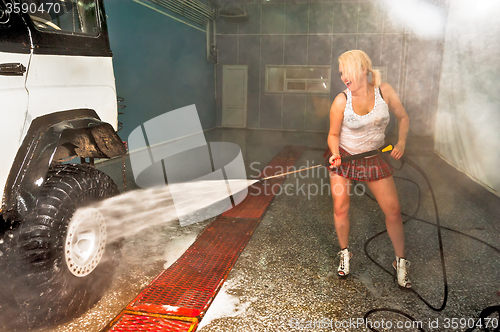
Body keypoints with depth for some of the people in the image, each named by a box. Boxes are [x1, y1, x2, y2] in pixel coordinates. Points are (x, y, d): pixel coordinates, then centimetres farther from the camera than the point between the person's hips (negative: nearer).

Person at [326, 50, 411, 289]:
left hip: (375, 158, 1)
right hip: (344, 157, -1)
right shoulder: (341, 101, -14)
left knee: (393, 209, -1)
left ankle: (401, 262, 20)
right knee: (340, 208, 0)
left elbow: (403, 118, 3)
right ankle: (345, 253, 27)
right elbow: (333, 134, -4)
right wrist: (335, 153, -23)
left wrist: (401, 142, -11)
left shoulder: (384, 91, -10)